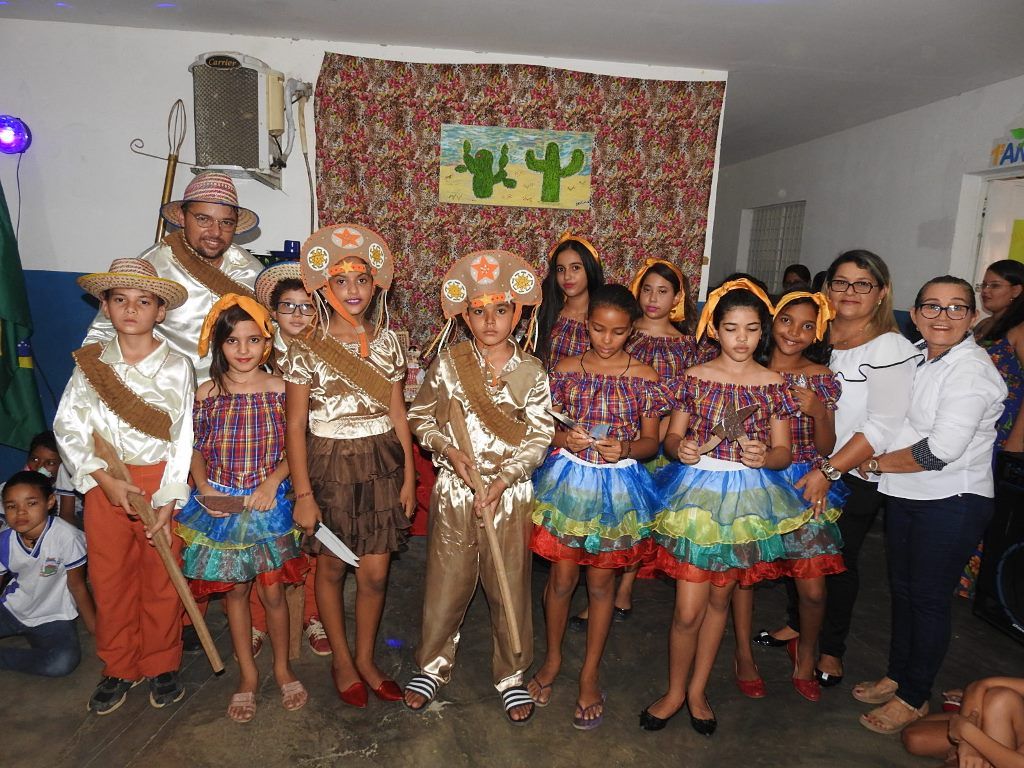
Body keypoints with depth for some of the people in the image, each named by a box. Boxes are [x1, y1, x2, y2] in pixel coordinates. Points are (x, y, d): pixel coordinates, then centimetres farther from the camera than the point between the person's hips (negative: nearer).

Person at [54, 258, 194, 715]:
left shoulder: (177, 367, -5)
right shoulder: (90, 364, 0)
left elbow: (182, 438, -6)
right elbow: (68, 426, -2)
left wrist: (168, 501, -10)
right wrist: (105, 480, -12)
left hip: (160, 480, -2)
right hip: (105, 484, 2)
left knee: (161, 580, 8)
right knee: (109, 579, 11)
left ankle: (161, 666, 26)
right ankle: (118, 669, 29)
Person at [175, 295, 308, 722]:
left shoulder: (280, 391, -7)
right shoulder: (206, 394, -4)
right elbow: (195, 449, 6)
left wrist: (273, 480, -16)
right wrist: (203, 486, -10)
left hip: (268, 504, -1)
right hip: (221, 506, 1)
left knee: (272, 590, 6)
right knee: (234, 590, 12)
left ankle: (282, 667, 29)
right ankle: (247, 674, 29)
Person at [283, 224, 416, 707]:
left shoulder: (387, 341, 3)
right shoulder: (306, 349, -7)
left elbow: (397, 414, 5)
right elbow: (296, 426, -7)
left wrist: (408, 477, 4)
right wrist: (303, 494, -9)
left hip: (381, 461, 2)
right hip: (330, 463, -2)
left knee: (375, 572, 7)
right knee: (332, 567, 12)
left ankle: (365, 659, 30)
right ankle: (341, 660, 34)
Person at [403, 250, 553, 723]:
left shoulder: (531, 372, -3)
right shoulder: (448, 363, -2)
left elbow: (539, 438, -4)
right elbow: (420, 416, 5)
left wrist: (504, 479, -15)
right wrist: (448, 450, -11)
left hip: (510, 493, 0)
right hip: (454, 490, 0)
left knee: (510, 587, 10)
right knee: (446, 582, 11)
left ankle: (511, 675, 30)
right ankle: (432, 666, 33)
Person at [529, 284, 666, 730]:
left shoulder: (644, 376, -3)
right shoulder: (566, 370, -1)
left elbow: (651, 441, 0)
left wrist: (625, 449, -20)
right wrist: (564, 438, -17)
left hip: (617, 486, 0)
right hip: (568, 479, 1)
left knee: (601, 581, 10)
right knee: (562, 576, 8)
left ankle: (590, 673, 28)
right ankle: (553, 658, 33)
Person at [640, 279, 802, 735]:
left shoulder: (774, 385, 1)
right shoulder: (694, 378, -2)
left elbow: (783, 453, 2)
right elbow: (672, 437, 3)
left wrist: (764, 457, -20)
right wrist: (681, 449, -20)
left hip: (748, 499, 2)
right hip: (697, 493, -1)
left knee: (719, 599, 15)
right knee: (688, 609, -2)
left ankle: (698, 690, 34)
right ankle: (675, 691, 24)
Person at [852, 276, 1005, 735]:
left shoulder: (970, 370, -19)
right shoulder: (918, 356, 7)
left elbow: (942, 449, -26)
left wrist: (877, 463, -14)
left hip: (951, 503, -8)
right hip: (905, 495, 8)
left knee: (928, 600, 5)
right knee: (902, 590, 18)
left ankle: (914, 698, 23)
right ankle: (896, 677, 36)